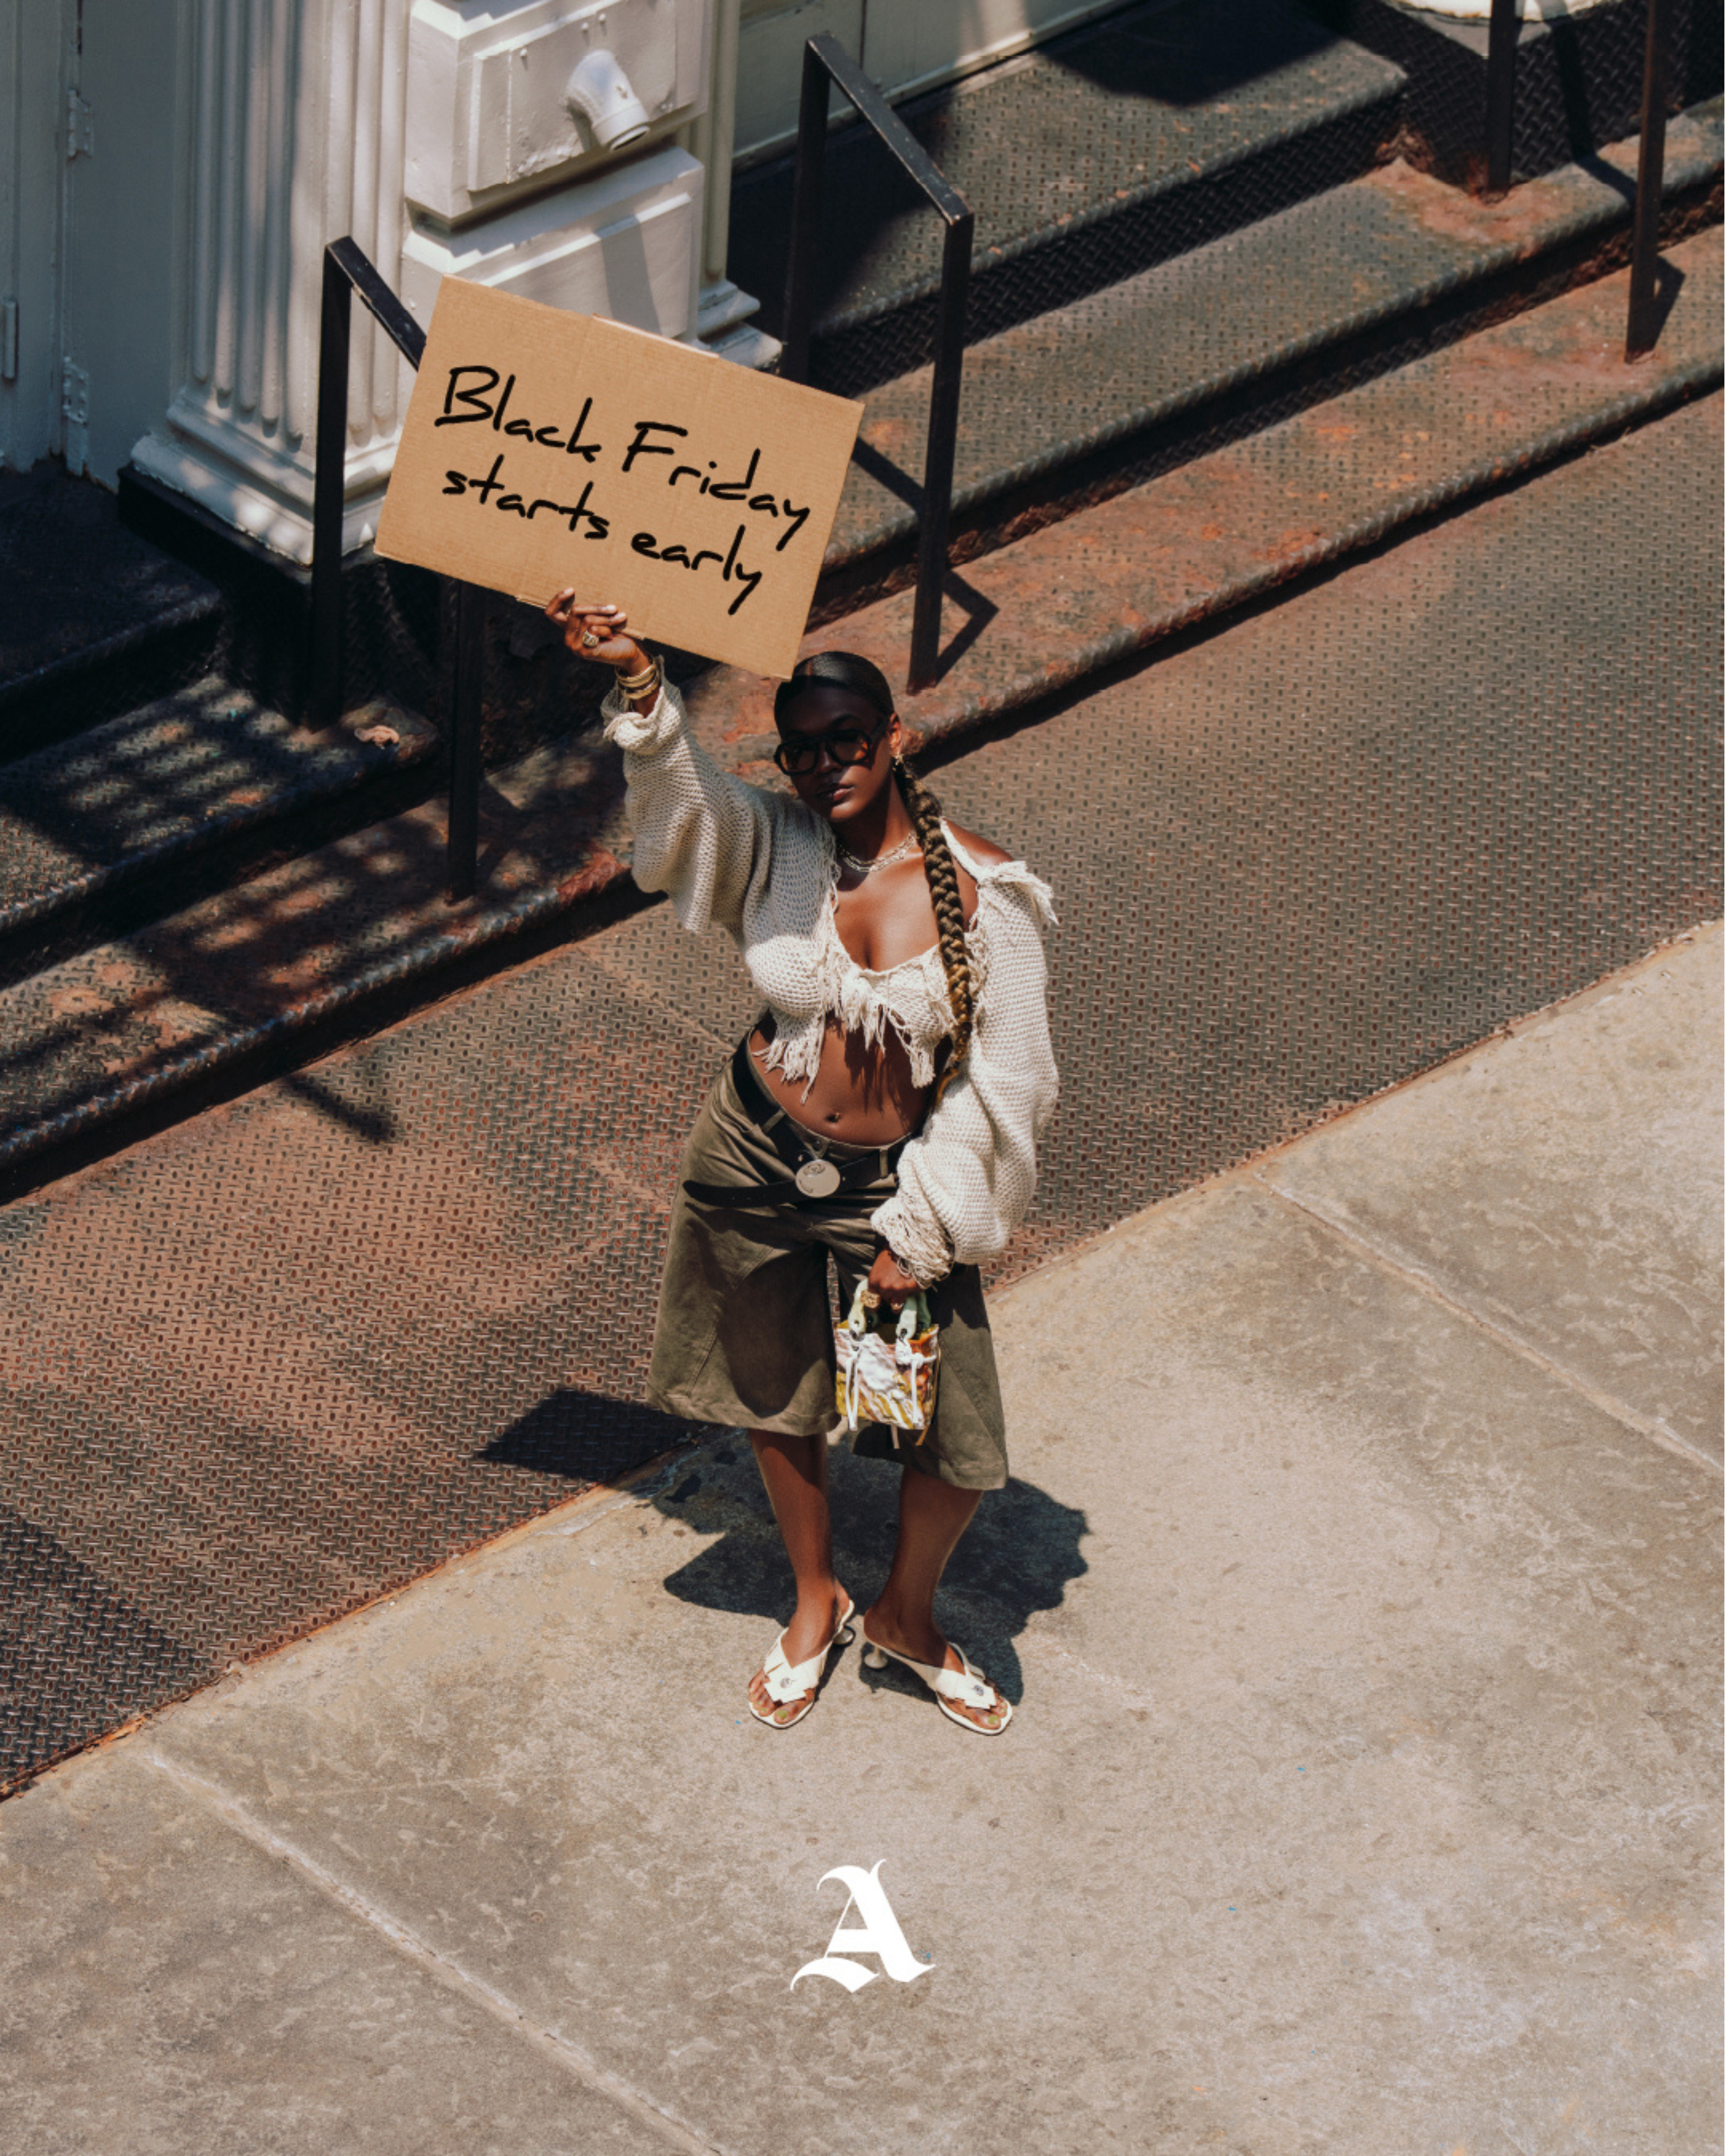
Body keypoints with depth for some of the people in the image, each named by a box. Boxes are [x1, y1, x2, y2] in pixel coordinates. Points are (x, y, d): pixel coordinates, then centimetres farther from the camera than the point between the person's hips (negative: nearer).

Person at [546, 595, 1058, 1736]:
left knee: (959, 1445, 3)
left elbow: (1003, 1080, -12)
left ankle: (907, 1613, 34)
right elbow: (684, 792, -33)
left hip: (901, 1186, -1)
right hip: (760, 1163, 1)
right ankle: (816, 1598, 46)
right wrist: (636, 682, -53)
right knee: (777, 1399, 19)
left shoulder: (985, 893, -16)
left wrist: (925, 1234, -12)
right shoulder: (772, 849, -12)